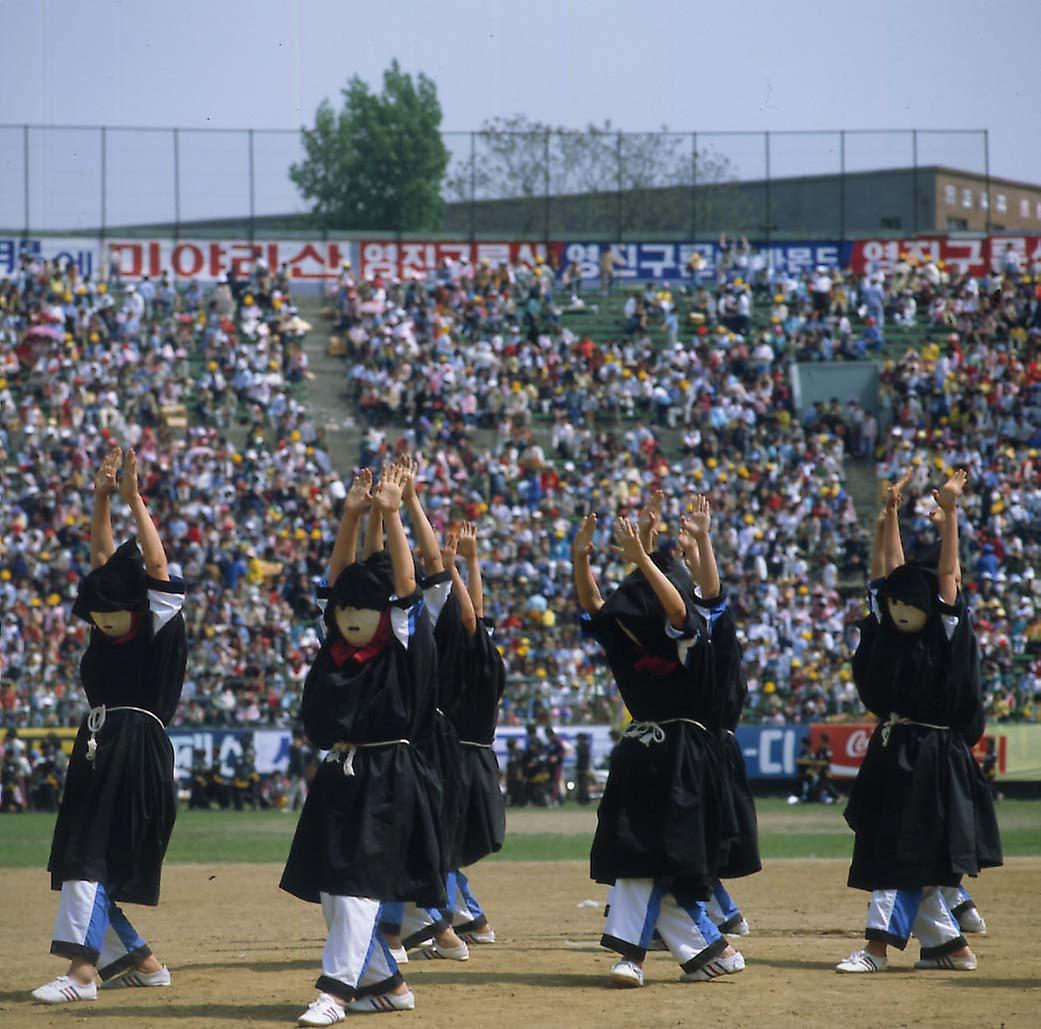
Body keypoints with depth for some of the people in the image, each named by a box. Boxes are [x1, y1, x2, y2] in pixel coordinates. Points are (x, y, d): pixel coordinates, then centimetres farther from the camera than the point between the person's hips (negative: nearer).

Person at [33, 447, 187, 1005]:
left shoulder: (160, 633, -3)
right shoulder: (107, 634, 14)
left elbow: (157, 566, -11)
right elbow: (102, 556, 16)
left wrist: (134, 498, -13)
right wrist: (101, 496, 10)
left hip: (139, 753, -8)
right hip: (98, 750, 8)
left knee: (92, 855, -17)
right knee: (83, 861, 7)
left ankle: (82, 969, -22)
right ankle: (142, 961, 16)